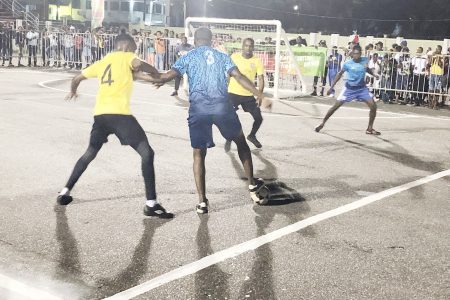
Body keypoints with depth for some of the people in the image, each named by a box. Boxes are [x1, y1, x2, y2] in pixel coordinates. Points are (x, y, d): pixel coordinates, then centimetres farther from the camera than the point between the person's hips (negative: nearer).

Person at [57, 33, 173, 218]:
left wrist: (73, 91, 54)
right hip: (119, 114, -7)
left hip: (100, 114, 7)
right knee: (147, 153, -6)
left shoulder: (102, 62, 24)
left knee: (89, 154, 26)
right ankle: (151, 204, -13)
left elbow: (77, 78, 32)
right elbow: (138, 64, -17)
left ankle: (65, 192, 30)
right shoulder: (126, 57, 7)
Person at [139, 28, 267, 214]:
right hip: (222, 105, 1)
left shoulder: (188, 58, 11)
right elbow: (239, 76, 0)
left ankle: (202, 202, 5)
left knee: (199, 154, 9)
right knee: (241, 142, 23)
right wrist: (258, 93, -3)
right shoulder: (222, 56, 16)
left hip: (199, 108, -1)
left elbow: (168, 76, 0)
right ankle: (252, 186, 30)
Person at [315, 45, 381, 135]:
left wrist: (373, 74, -1)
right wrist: (331, 87, -2)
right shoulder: (347, 64, -15)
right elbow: (340, 74, -1)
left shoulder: (364, 60, -7)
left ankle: (370, 129, 6)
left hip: (362, 88, 2)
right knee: (336, 106, -6)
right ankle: (322, 124, 11)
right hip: (349, 88, -2)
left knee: (373, 106, -9)